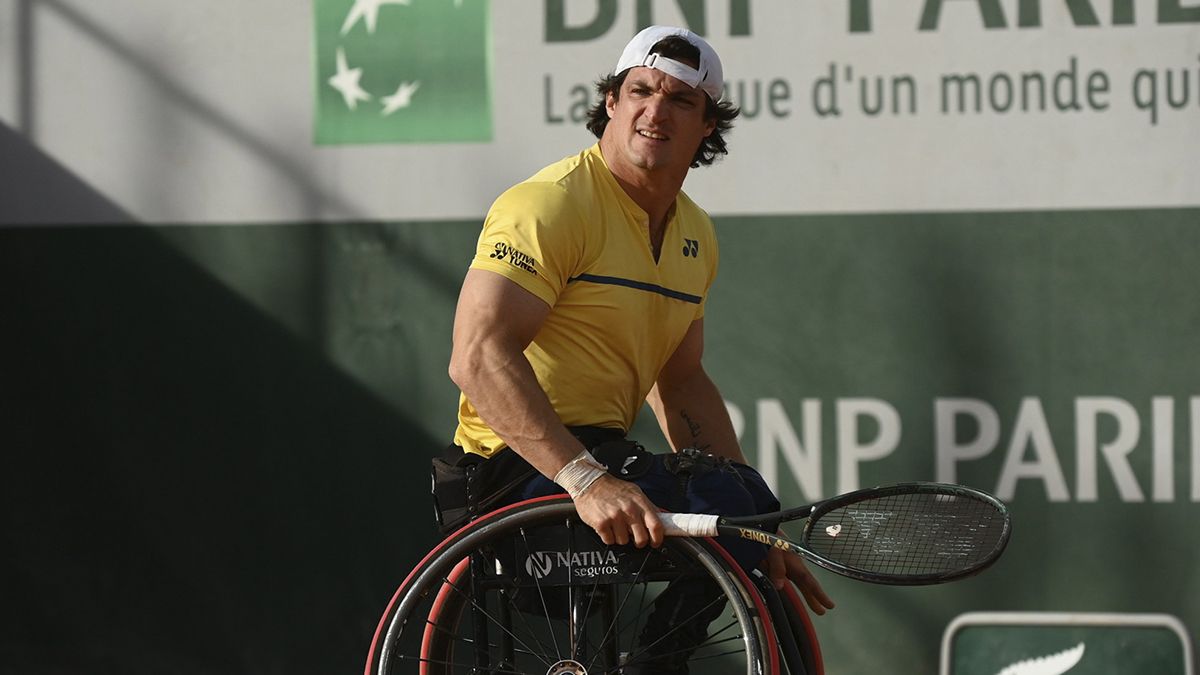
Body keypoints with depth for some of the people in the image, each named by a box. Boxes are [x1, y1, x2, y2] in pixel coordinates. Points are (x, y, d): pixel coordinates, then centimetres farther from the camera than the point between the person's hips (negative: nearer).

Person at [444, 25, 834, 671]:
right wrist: (586, 479, -36)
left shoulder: (695, 236, 14)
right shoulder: (549, 205, -14)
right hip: (525, 467, -9)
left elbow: (680, 384, 22)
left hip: (598, 463, 9)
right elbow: (478, 357, -25)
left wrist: (759, 533, 10)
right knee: (723, 498, -25)